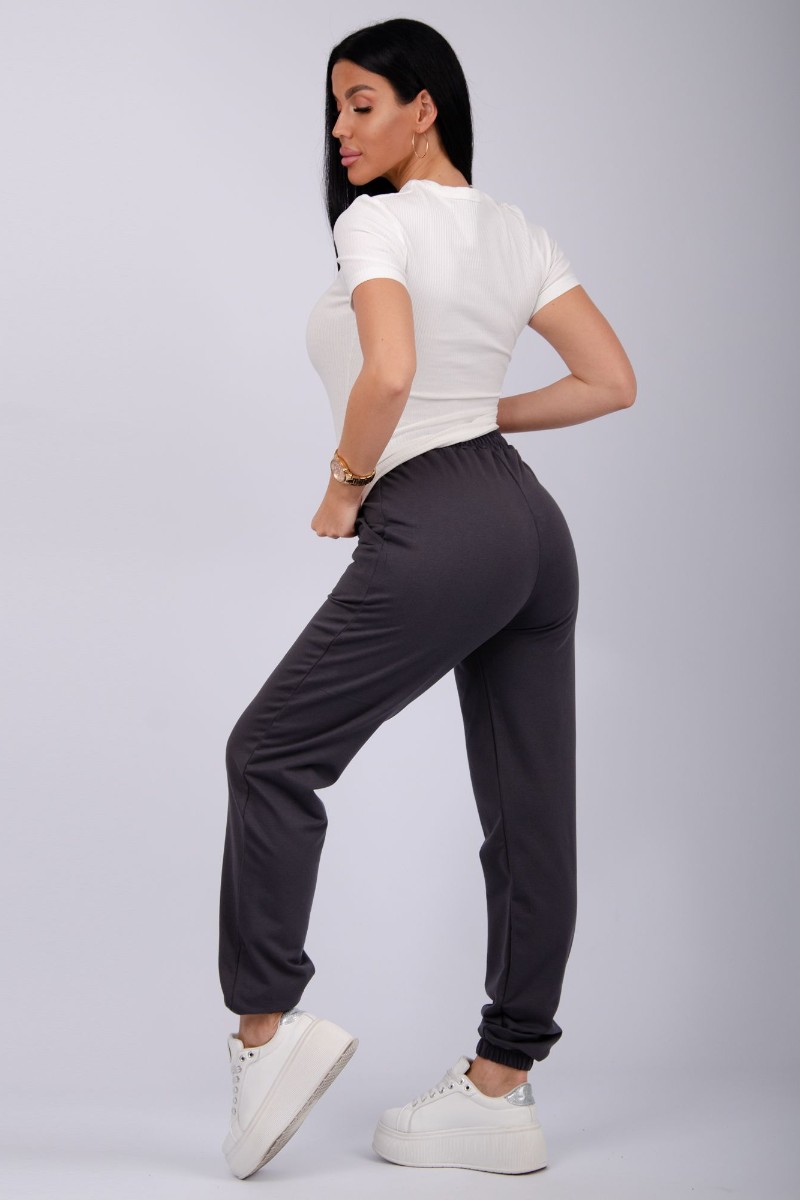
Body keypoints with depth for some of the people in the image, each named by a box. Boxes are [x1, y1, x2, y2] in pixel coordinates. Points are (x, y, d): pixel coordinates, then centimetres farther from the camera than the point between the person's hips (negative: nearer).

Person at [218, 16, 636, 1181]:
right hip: (530, 520, 8)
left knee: (273, 754, 6)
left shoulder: (377, 220, -9)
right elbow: (612, 381, 12)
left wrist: (346, 486, -9)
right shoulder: (512, 227, 14)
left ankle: (267, 1029, 5)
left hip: (434, 532, -8)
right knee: (529, 811, 7)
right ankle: (501, 1086, 17)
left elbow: (389, 373, -26)